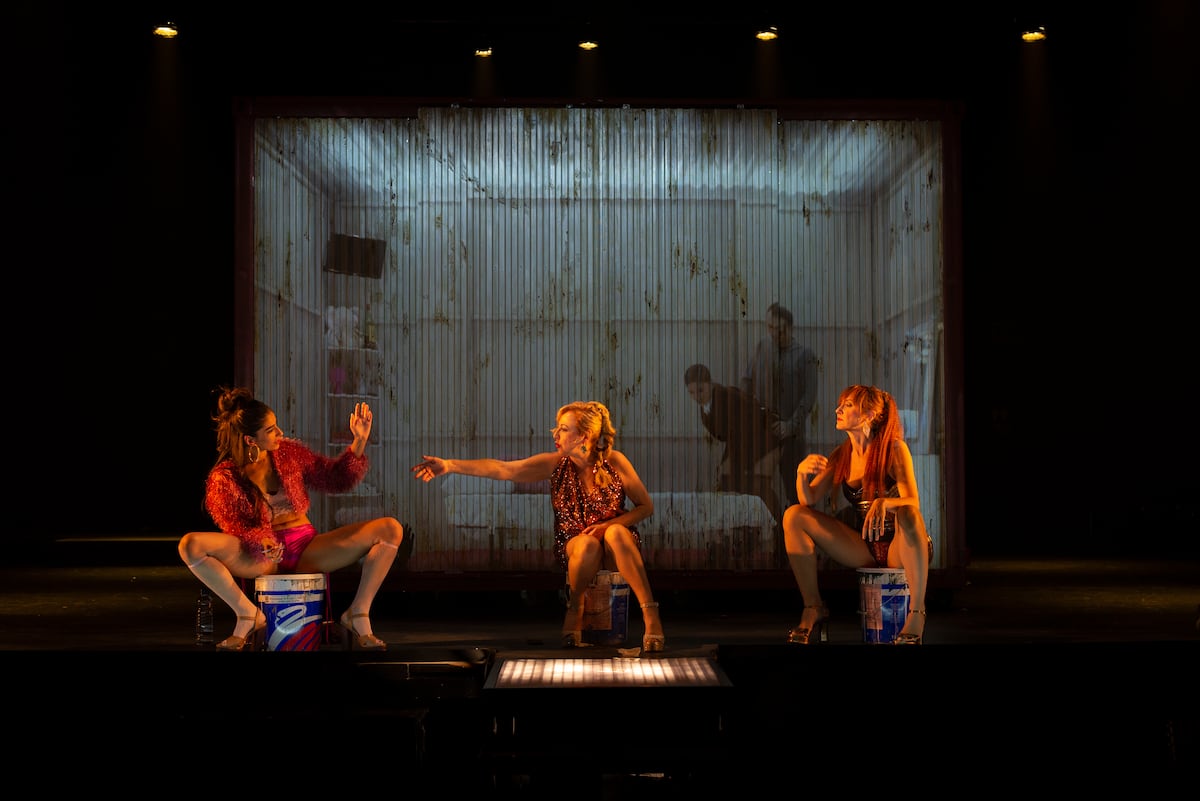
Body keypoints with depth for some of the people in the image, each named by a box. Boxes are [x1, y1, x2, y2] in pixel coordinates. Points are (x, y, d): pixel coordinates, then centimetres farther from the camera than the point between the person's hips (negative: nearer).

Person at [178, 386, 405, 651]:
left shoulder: (289, 453, 4)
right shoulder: (224, 478, -6)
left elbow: (338, 478, 12)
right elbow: (234, 529, -9)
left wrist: (359, 442, -2)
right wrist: (261, 542, -30)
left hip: (307, 549, 3)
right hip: (261, 558, -2)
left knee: (390, 529, -17)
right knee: (190, 545, -31)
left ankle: (357, 615, -12)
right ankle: (248, 615, -16)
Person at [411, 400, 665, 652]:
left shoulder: (614, 461, -10)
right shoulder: (554, 464, -7)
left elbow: (646, 506, -2)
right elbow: (502, 469, -16)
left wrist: (609, 524, -18)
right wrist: (450, 465, -26)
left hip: (616, 547, -1)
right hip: (574, 545, 1)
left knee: (615, 533, -36)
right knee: (587, 544, -35)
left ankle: (651, 615, -36)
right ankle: (575, 607, -7)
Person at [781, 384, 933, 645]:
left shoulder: (894, 449, -10)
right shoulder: (840, 456, 5)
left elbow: (913, 503, -20)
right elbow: (809, 501, -1)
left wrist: (883, 503, -41)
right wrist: (802, 474, -22)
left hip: (900, 548, -5)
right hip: (863, 550, 5)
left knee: (908, 515, -39)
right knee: (793, 516, -10)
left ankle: (916, 613, -34)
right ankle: (813, 608, -8)